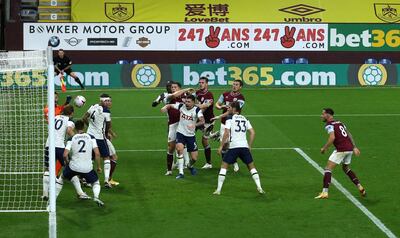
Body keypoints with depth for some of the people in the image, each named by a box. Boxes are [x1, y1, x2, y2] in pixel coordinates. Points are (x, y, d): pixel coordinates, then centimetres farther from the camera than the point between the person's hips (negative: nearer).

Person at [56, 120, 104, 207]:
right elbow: (97, 153, -5)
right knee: (95, 183, 20)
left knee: (61, 178, 27)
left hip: (73, 166, 0)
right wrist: (98, 166, 7)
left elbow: (65, 155, -8)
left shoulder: (71, 139, 0)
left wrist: (67, 162, 13)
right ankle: (96, 196, -9)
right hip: (87, 168, 0)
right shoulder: (91, 137, 1)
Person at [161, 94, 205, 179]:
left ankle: (190, 166, 40)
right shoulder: (181, 106, -5)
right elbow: (170, 105, 5)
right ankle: (181, 173, -19)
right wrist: (165, 107, -18)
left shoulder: (197, 110, -12)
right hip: (181, 133, 0)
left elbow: (202, 121, -25)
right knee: (180, 148, -28)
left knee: (194, 158, 1)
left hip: (191, 135, 0)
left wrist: (194, 125, -44)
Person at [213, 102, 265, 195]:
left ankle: (218, 190, 0)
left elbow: (226, 133, -10)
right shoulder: (245, 119, 17)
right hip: (245, 146, 4)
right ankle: (259, 188, 8)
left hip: (233, 146, -4)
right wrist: (249, 146, 17)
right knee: (251, 166, 15)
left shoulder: (230, 118, 1)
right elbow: (253, 133, 11)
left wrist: (221, 146, -5)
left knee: (224, 165, 4)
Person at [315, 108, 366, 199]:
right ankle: (360, 188, 23)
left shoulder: (329, 125, -6)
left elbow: (332, 137, -20)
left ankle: (325, 192, -12)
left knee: (328, 168, -3)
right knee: (346, 168, 27)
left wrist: (324, 148, -9)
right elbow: (349, 134, 19)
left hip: (341, 150, -8)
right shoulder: (339, 122, 19)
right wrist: (354, 147, 19)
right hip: (349, 148, 8)